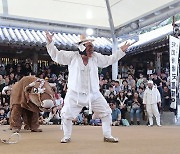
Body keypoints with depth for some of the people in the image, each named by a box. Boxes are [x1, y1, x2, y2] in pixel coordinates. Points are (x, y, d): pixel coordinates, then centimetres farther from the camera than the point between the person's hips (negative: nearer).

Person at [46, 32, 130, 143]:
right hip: (75, 94, -2)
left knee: (106, 112, 3)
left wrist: (121, 51, 5)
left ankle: (107, 136, 19)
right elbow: (56, 55, -6)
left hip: (94, 93, 3)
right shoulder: (72, 56, -6)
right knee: (66, 115, 0)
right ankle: (67, 137, 22)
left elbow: (109, 60, 11)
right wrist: (50, 43, -19)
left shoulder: (95, 57, 2)